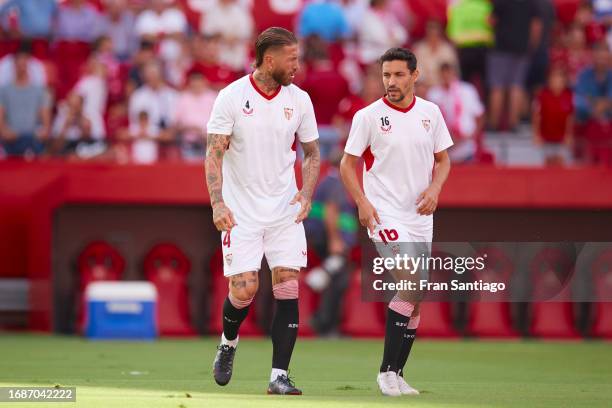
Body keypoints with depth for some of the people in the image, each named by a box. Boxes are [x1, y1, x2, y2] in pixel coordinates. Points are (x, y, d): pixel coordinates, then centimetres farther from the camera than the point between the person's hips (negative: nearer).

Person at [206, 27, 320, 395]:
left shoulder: (299, 100, 3)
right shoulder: (232, 96, -8)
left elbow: (312, 153, 12)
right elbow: (214, 154, -9)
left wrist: (307, 193, -5)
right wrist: (218, 203, -22)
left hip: (285, 212, 3)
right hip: (241, 212, -3)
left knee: (288, 288, -7)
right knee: (244, 289, -9)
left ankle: (279, 375, -3)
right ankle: (228, 344, 23)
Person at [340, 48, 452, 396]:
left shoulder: (430, 113, 6)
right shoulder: (369, 116, -5)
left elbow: (443, 159, 14)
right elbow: (348, 163, 0)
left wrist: (435, 188, -5)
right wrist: (362, 202, -13)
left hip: (420, 217, 5)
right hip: (385, 216, -5)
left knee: (414, 300, 6)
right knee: (413, 285, -21)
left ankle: (396, 375, 16)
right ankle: (387, 370, -13)